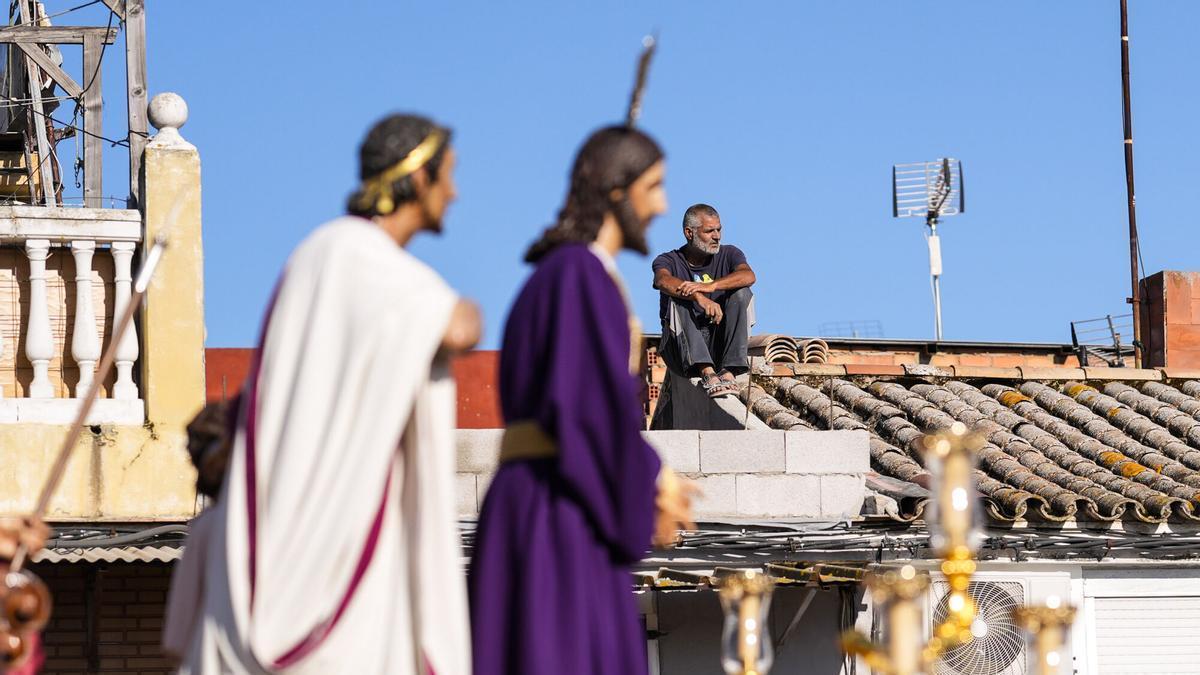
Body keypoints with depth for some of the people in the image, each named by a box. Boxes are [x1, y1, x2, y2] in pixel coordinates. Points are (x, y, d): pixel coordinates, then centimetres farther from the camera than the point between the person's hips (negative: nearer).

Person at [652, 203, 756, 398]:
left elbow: (748, 276, -16)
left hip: (721, 344, 1)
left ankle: (729, 370, -31)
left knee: (741, 293, -17)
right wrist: (699, 297, -42)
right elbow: (663, 281, -23)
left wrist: (710, 286, -33)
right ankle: (706, 372, -44)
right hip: (682, 351, -1)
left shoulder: (729, 255, 8)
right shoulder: (669, 261, 3)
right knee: (676, 300, -26)